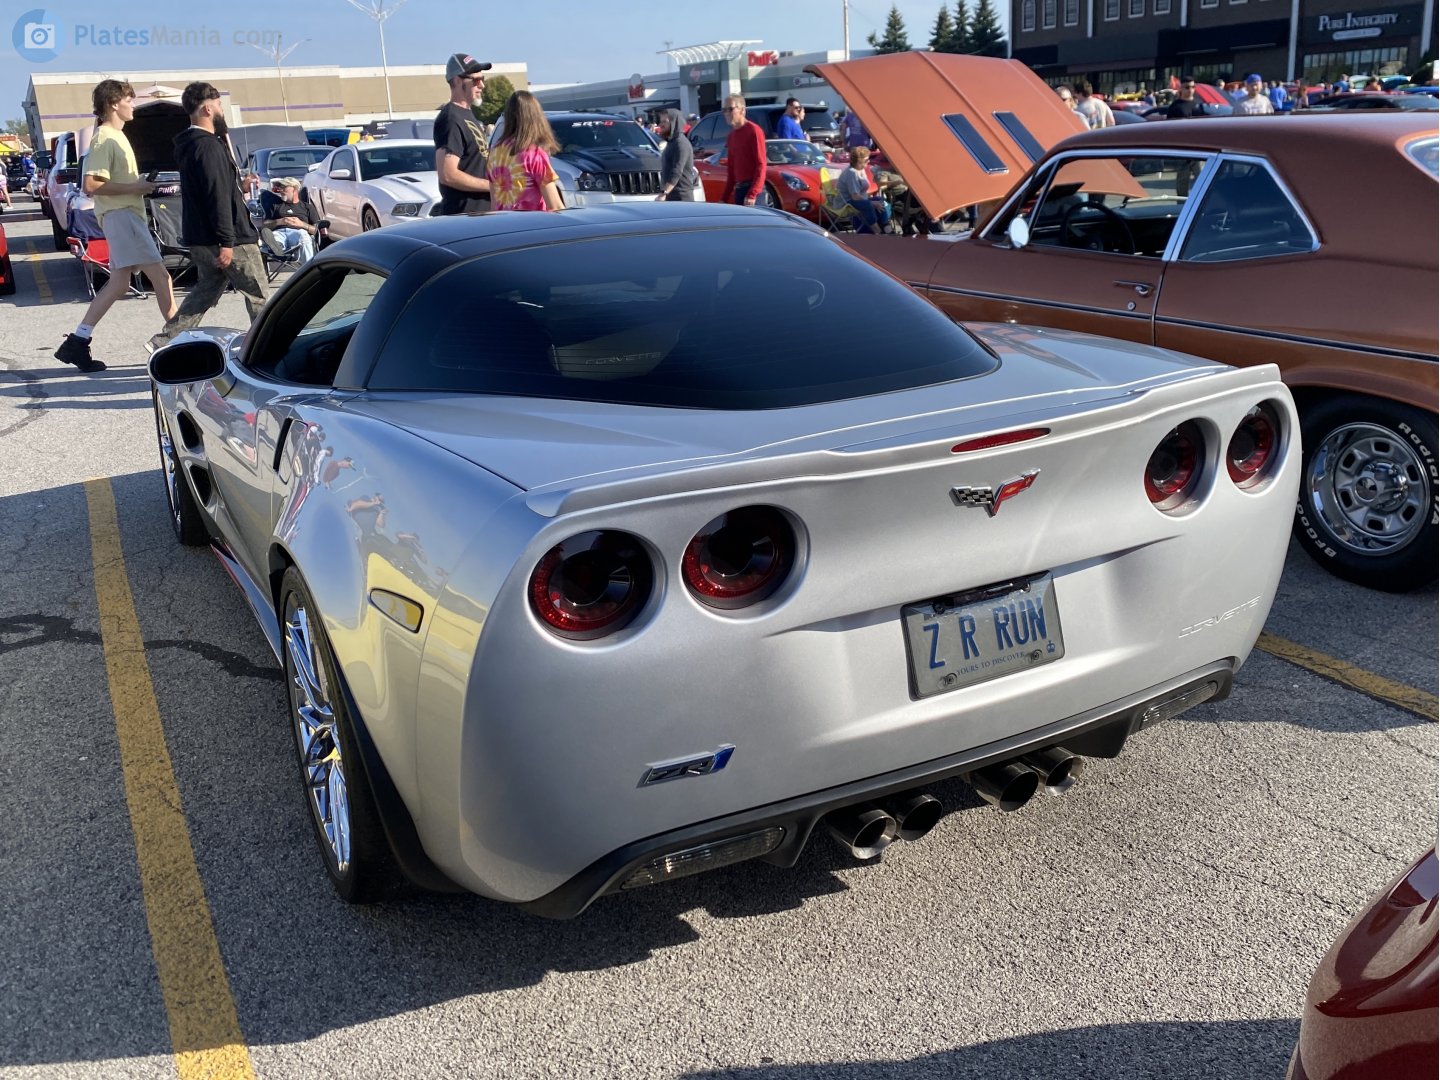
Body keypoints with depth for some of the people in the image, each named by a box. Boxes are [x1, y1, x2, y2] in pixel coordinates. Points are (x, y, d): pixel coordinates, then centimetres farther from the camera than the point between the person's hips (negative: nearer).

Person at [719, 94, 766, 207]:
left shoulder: (753, 130, -7)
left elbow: (761, 165, -14)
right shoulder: (730, 136, 17)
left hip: (754, 189, -8)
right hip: (739, 189, 8)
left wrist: (752, 194, -23)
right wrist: (725, 198, 15)